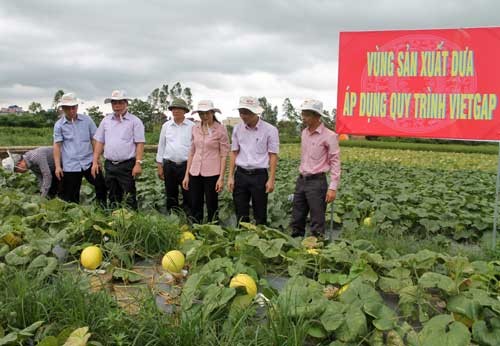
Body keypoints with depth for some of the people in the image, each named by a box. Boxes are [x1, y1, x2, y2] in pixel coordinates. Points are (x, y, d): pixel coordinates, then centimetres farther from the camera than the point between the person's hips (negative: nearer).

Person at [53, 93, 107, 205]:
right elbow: (57, 145, -1)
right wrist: (58, 166, -7)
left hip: (89, 162, 1)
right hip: (70, 165, 0)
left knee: (101, 185, -8)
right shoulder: (59, 125, 2)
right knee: (70, 197, 4)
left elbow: (94, 139, 6)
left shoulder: (87, 120, 3)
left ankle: (104, 207, 12)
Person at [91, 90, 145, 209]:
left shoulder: (134, 121, -1)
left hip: (127, 165, -4)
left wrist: (138, 163, -14)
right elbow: (99, 142, 12)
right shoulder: (106, 121, 11)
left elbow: (140, 143, -6)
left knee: (129, 199, -1)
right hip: (109, 165, 4)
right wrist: (95, 162, 6)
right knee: (113, 198, 13)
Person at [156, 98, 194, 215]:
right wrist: (159, 166, 8)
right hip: (169, 165, 3)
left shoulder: (192, 126, -1)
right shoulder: (166, 126, 8)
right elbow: (161, 146, 11)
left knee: (188, 196, -1)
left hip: (186, 165, -3)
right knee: (171, 196, 11)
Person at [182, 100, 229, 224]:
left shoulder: (220, 129, -7)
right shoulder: (195, 128, 7)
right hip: (195, 173, 4)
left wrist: (221, 178, -11)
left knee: (212, 208, 6)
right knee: (195, 207, 9)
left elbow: (224, 155, -7)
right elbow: (192, 152, 12)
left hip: (212, 173, -4)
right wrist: (186, 175, 8)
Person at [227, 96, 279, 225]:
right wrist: (230, 176, 5)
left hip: (259, 175, -3)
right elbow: (234, 153, 9)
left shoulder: (270, 130, -6)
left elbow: (273, 156, -5)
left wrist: (271, 180, -9)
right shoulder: (237, 129, 5)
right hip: (240, 174, 3)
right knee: (241, 215, 9)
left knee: (260, 216, 5)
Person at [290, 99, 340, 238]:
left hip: (317, 182, -7)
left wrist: (333, 187, -17)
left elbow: (335, 162, -11)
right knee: (296, 219, 12)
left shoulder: (329, 136, -11)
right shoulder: (304, 133, 10)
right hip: (301, 180, 7)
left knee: (317, 222, 0)